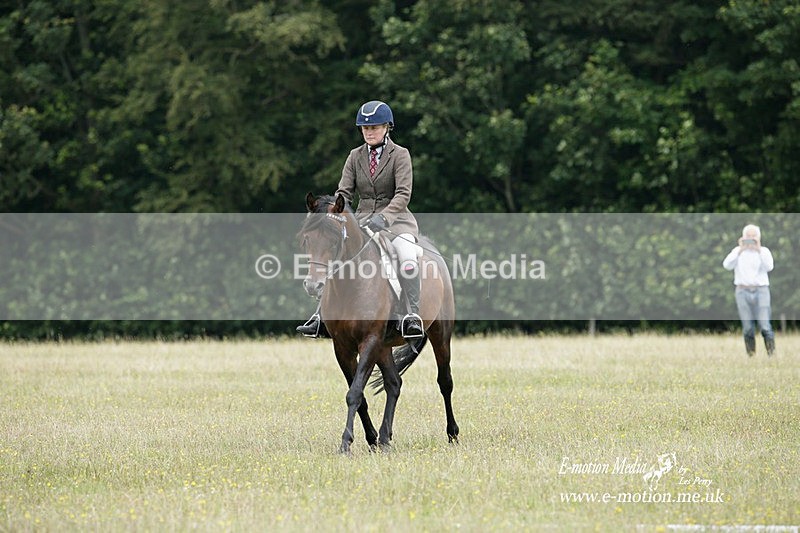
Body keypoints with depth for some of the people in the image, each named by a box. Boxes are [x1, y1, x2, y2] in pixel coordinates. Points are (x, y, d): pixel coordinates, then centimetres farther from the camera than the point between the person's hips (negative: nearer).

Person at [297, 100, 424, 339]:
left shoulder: (400, 154, -2)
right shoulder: (355, 156, 11)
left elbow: (403, 194, -14)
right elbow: (344, 191, 4)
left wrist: (384, 217, -31)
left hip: (396, 217, -4)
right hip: (363, 218, 4)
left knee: (407, 254, -34)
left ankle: (413, 313, -32)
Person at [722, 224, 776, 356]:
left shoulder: (764, 251, 9)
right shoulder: (737, 251, 11)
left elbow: (769, 267, -9)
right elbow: (727, 265, -5)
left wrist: (759, 250, -11)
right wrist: (740, 251, -9)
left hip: (761, 290, -1)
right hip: (743, 291, 1)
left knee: (765, 326, -10)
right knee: (747, 328, -1)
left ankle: (772, 354, -1)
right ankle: (751, 355, 6)